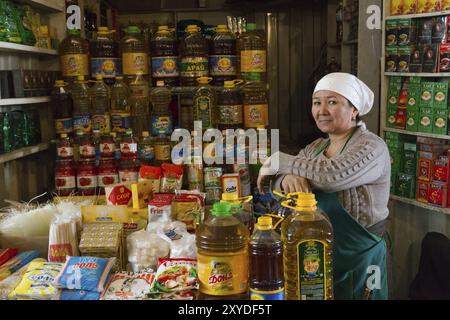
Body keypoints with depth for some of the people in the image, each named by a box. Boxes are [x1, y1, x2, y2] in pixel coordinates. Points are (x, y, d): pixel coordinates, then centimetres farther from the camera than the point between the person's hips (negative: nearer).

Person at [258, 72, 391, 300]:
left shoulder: (371, 147, -14)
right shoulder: (316, 147, 7)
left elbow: (331, 175, -32)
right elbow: (278, 182, -2)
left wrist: (278, 162, -20)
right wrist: (288, 178, -26)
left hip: (356, 263, -6)